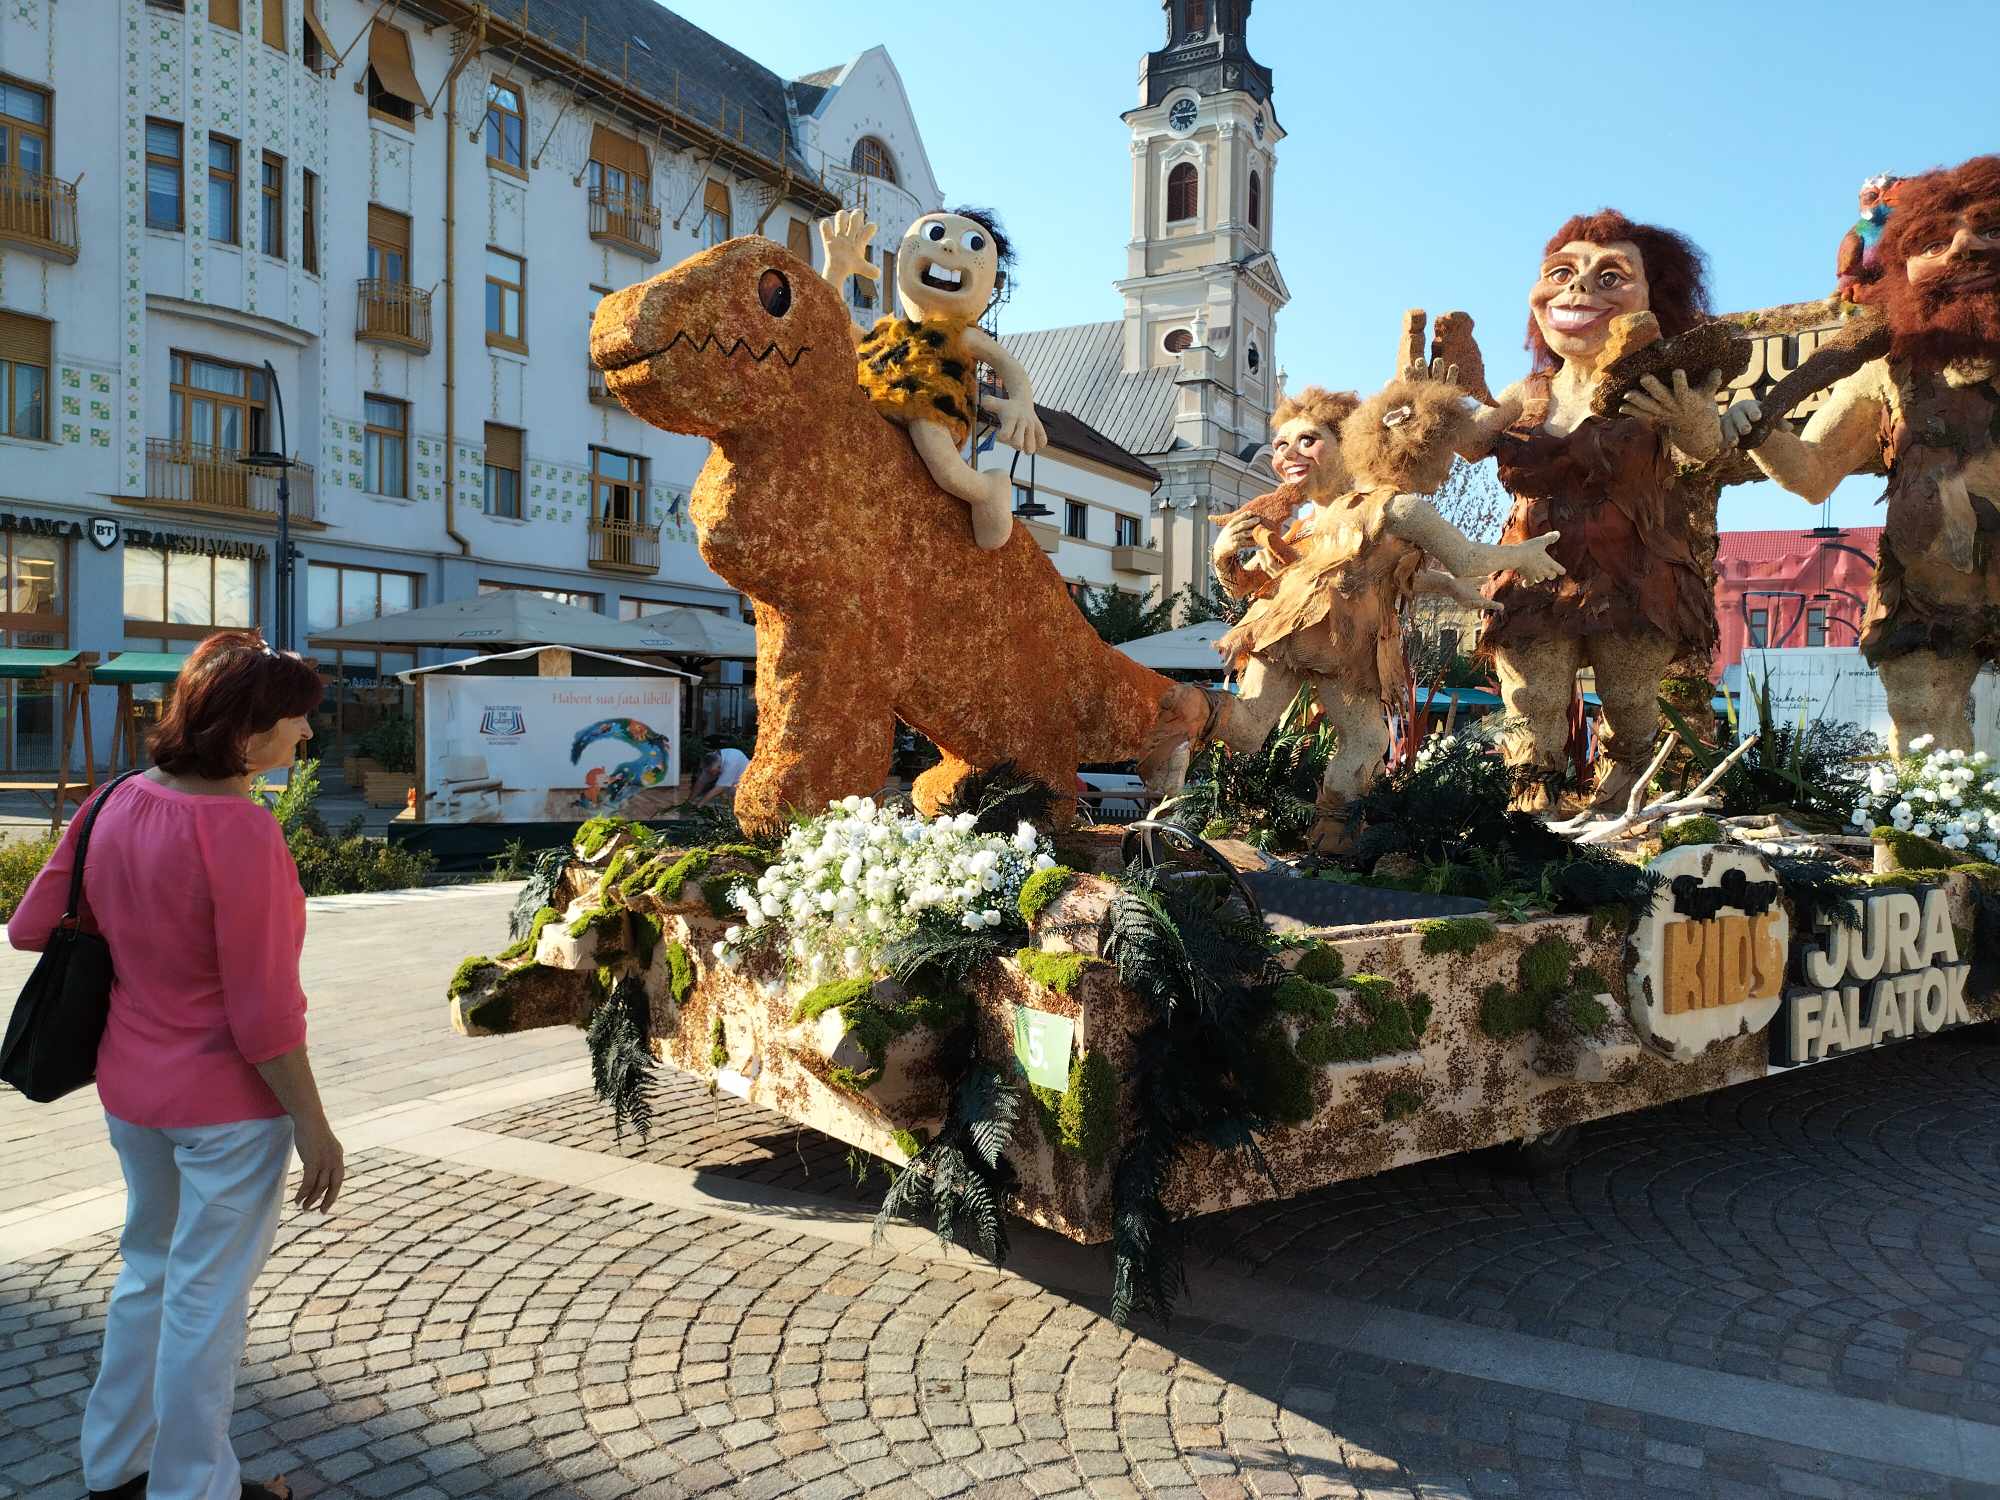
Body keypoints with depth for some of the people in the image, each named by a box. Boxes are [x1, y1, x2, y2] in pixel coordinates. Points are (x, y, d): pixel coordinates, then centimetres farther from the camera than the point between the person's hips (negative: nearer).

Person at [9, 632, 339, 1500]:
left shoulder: (117, 802, -3)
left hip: (130, 1089, 8)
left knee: (148, 1269, 25)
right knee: (207, 1298, 9)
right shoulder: (239, 829, -25)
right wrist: (313, 1126, -13)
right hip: (227, 1102, -7)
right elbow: (262, 1012, -22)